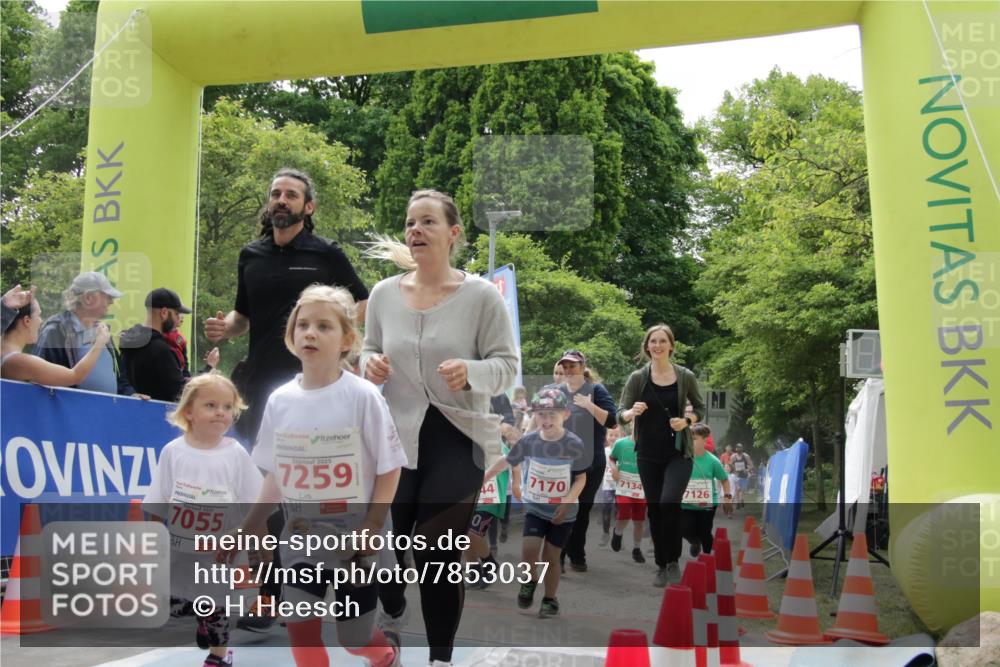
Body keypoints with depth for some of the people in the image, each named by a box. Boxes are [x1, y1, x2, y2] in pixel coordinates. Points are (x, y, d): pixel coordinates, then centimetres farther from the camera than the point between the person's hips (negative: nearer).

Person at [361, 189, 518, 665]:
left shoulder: (481, 295, -8)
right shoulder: (384, 293, 3)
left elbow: (507, 365, -6)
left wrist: (472, 372, -26)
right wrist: (368, 363, -8)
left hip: (457, 439, -3)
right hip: (396, 436, 4)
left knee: (437, 553, -1)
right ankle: (393, 612, 44)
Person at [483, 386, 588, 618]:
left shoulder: (574, 445, -16)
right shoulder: (529, 441, -10)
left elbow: (581, 478, -9)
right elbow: (506, 462, 3)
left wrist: (568, 502, -23)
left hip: (562, 512, -2)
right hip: (534, 508, 2)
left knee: (551, 557, 5)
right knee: (528, 549, -13)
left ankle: (550, 600, 26)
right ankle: (530, 580, 19)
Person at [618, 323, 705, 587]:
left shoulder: (686, 376, -2)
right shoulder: (637, 377, -3)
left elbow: (701, 408, 10)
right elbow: (621, 415, -5)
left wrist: (687, 421, -11)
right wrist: (632, 412, -28)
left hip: (678, 453, -1)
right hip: (648, 454, 1)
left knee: (669, 502, -20)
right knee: (654, 509, 7)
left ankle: (673, 561, 0)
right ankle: (661, 565, 24)